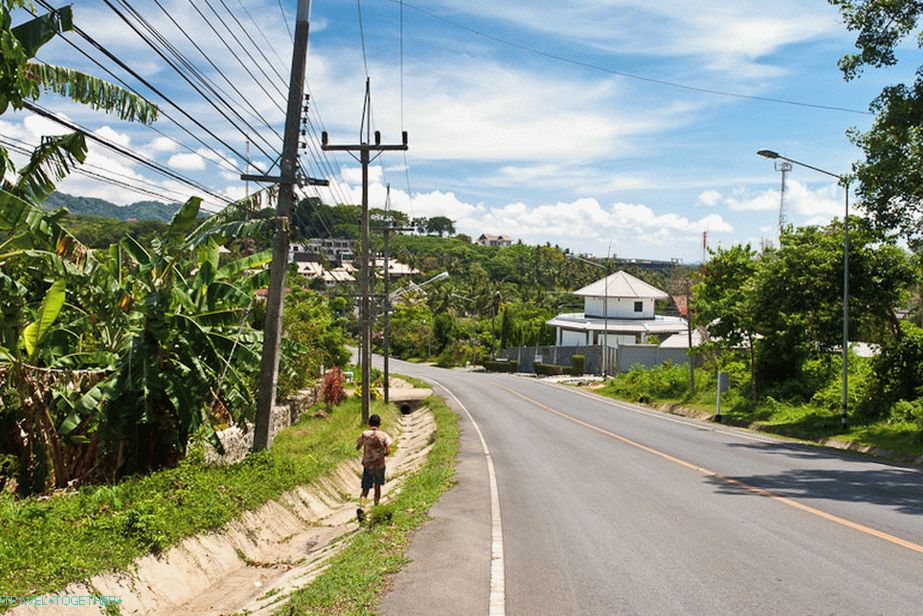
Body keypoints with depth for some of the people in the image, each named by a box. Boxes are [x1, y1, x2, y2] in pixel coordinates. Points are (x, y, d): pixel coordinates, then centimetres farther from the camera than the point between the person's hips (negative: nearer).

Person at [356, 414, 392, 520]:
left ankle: (361, 508, -23)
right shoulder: (384, 435, -7)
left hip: (367, 465, 0)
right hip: (380, 465, 0)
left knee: (365, 489, 1)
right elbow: (388, 451, -14)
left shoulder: (364, 434, -6)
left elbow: (357, 447, 7)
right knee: (377, 487, 20)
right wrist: (382, 455, 7)